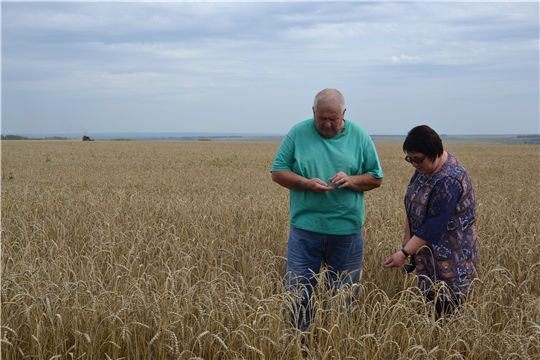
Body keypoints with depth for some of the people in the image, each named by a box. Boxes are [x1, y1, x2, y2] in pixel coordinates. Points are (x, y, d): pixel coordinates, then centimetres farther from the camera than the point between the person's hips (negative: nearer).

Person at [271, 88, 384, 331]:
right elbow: (278, 172, 1)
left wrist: (351, 180, -14)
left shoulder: (359, 136, 3)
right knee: (298, 293, 4)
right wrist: (307, 183, -17)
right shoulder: (298, 133, 0)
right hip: (305, 229, -1)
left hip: (347, 231, 1)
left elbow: (376, 178, 7)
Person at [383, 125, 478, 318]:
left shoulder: (448, 180, -26)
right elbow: (413, 204, 11)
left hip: (449, 257, -8)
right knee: (430, 299, 10)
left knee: (445, 309, -5)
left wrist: (404, 253, -27)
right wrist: (407, 237, 3)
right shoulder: (426, 166, 1)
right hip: (429, 251, 8)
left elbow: (434, 225, -27)